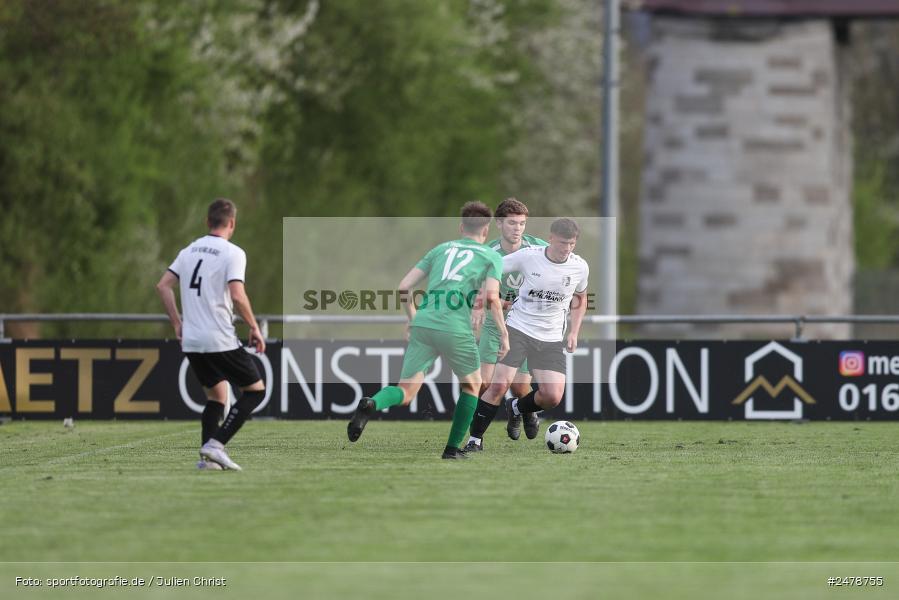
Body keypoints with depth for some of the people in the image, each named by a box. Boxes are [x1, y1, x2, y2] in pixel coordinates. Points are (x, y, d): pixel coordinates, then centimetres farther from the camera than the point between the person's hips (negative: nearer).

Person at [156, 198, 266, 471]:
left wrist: (177, 324, 16)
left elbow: (163, 286, 10)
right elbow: (237, 295, -19)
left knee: (216, 395, 19)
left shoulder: (189, 251, 12)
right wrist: (254, 328, -7)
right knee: (256, 390, 5)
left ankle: (208, 456, 7)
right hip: (221, 341, -7)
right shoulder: (232, 253, -9)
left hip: (191, 341, 7)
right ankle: (216, 444, -10)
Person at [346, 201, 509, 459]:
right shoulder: (492, 257, 12)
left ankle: (371, 404, -29)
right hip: (455, 329, -3)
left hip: (422, 325, 3)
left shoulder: (441, 249, 23)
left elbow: (404, 287, 17)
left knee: (405, 392, 3)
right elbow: (492, 297, -6)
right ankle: (453, 448, 20)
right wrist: (504, 333, 3)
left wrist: (412, 318, 31)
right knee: (471, 385, 23)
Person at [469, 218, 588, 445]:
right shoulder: (528, 256, -12)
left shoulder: (580, 267, -2)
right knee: (498, 385, -15)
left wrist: (574, 332, 8)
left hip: (551, 339, 3)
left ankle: (516, 408, 23)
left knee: (552, 397, -9)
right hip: (517, 329, -3)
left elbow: (580, 298, 18)